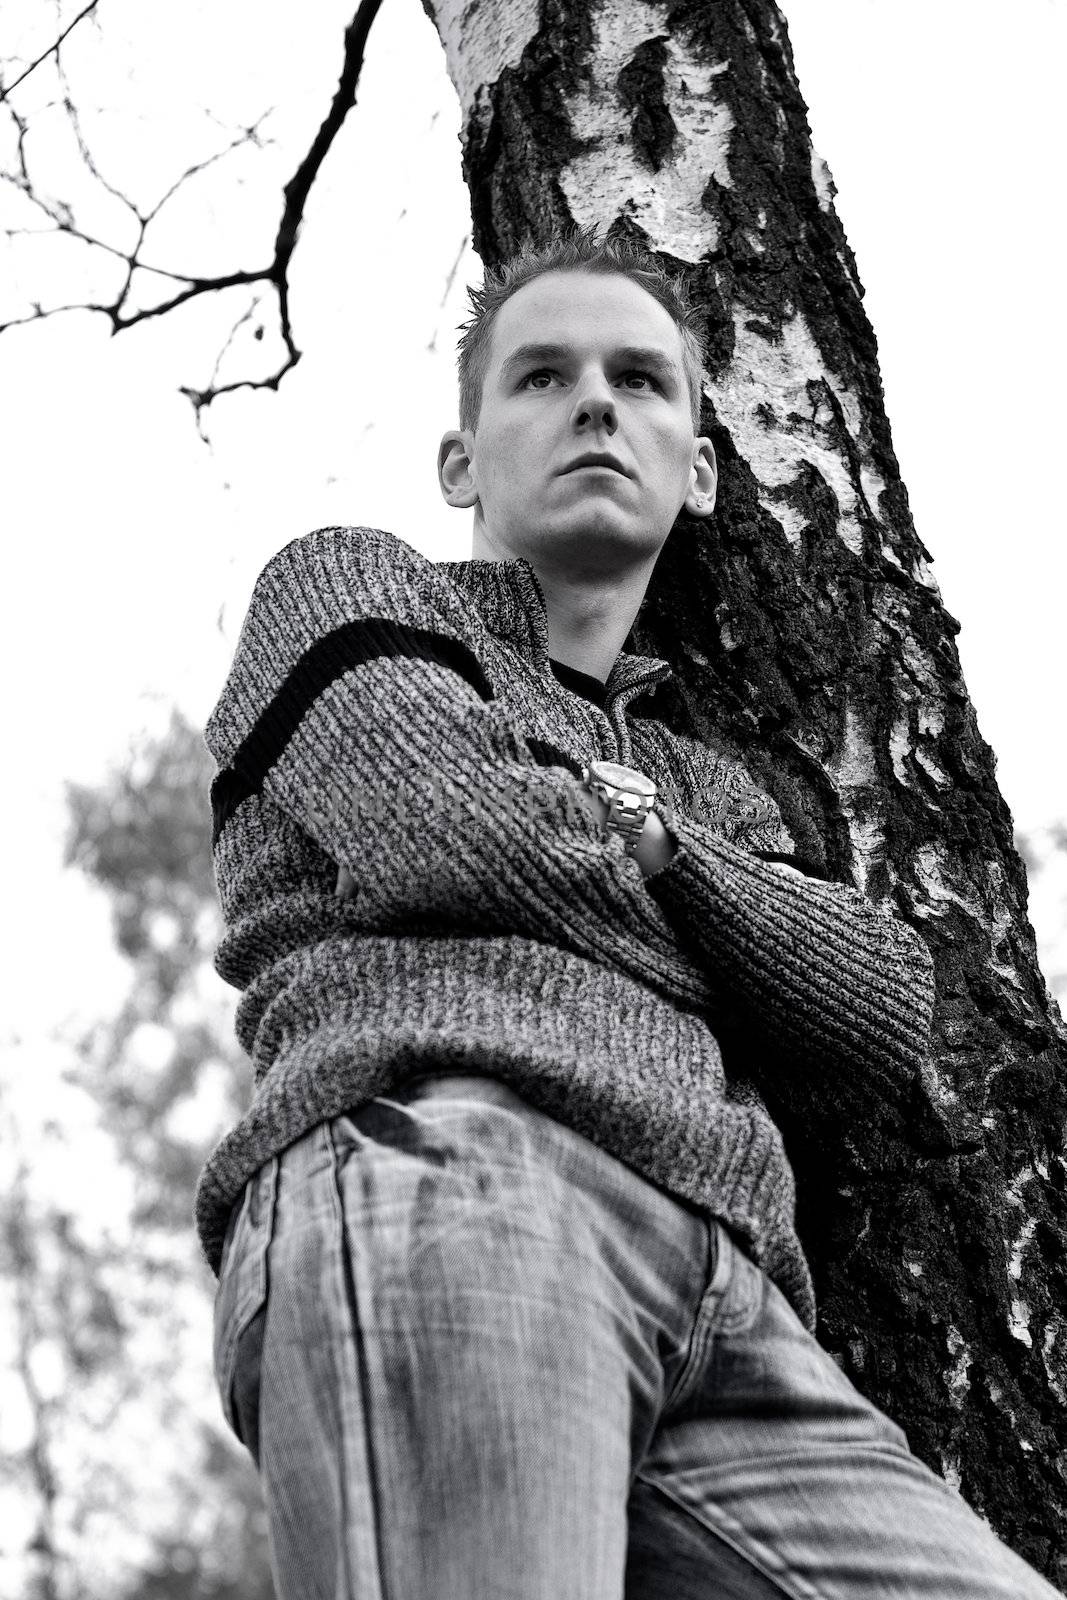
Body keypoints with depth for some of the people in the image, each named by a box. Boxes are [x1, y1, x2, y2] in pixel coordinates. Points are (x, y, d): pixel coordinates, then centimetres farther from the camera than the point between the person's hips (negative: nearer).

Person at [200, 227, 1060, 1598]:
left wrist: (642, 833, 8)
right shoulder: (345, 582, 24)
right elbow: (441, 827, 2)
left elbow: (890, 1021, 18)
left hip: (731, 1316, 5)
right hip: (438, 1175, -5)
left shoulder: (709, 792, 37)